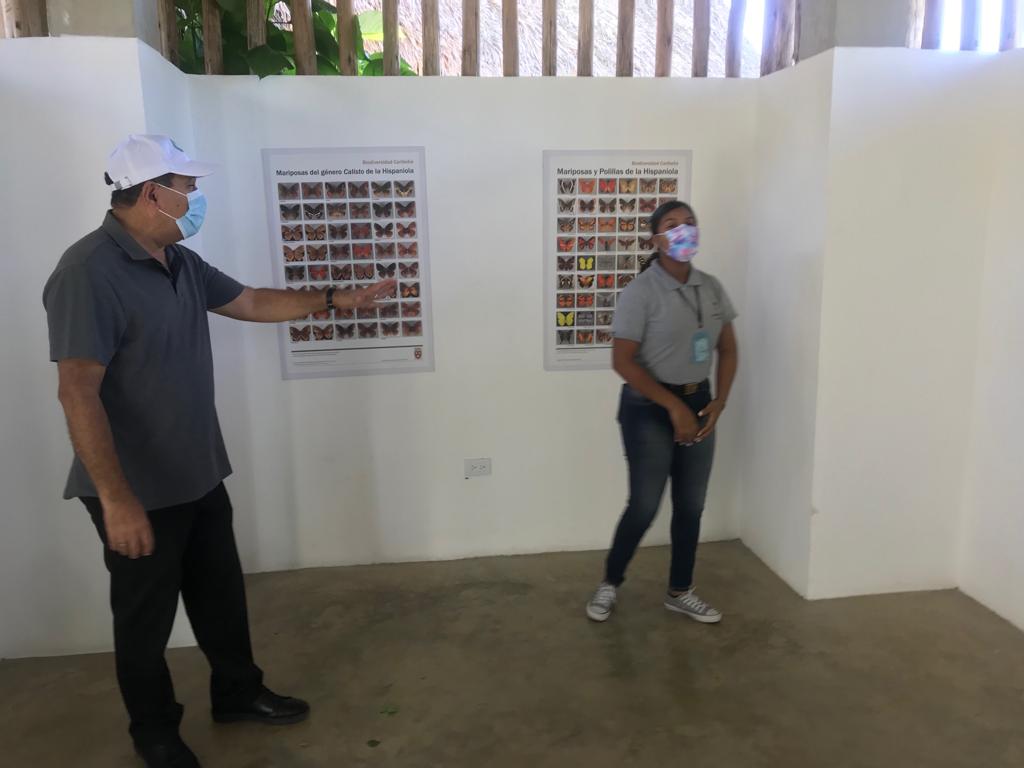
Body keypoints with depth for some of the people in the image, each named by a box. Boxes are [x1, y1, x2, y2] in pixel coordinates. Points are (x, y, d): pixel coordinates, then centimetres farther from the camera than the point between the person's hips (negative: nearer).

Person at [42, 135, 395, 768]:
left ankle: (238, 693, 41)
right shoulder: (89, 273, -22)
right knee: (146, 615, 12)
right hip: (138, 490, -8)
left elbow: (251, 302, 18)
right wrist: (117, 498, -26)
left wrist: (335, 301, 16)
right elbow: (78, 392, -25)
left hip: (199, 475, 8)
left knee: (222, 593, 20)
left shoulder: (181, 263, 5)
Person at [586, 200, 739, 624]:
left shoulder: (711, 288, 4)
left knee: (691, 506, 12)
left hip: (698, 404, 6)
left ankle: (680, 592, 29)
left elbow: (728, 350, 12)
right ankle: (609, 583, 23)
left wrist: (719, 402, -2)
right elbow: (622, 361, -17)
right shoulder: (640, 292, -15)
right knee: (644, 506, -2)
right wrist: (673, 406, -18)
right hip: (649, 410, -6)